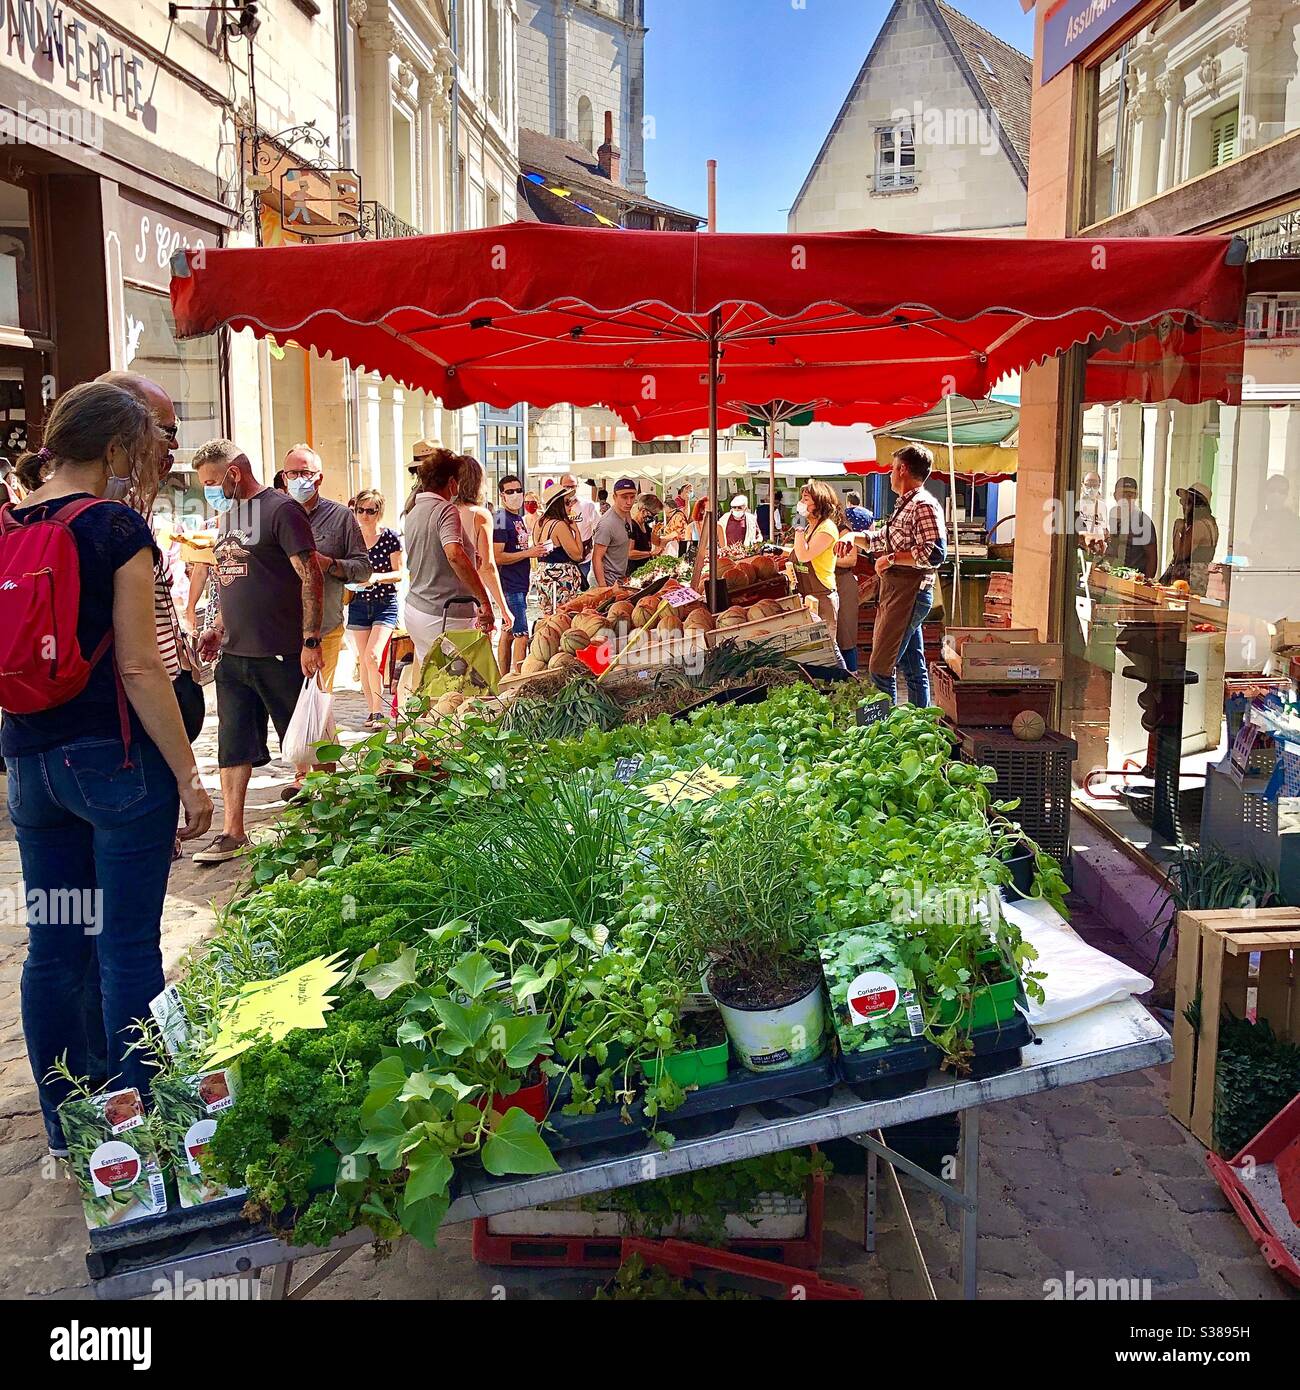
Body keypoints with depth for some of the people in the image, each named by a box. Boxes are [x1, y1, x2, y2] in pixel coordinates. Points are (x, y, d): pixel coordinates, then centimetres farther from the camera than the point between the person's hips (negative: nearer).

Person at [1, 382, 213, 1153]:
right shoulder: (115, 527, -12)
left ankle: (66, 1128, 28)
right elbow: (139, 668, -15)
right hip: (115, 761, -6)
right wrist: (188, 776, -10)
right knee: (128, 948, 2)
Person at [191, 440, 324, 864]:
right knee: (233, 746, 9)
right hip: (233, 653, 8)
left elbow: (310, 577, -14)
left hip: (281, 654, -8)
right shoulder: (227, 513, 15)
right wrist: (217, 627, 16)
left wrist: (310, 641, -18)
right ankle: (232, 833, 16)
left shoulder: (280, 509, -10)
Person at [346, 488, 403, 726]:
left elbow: (398, 574, -5)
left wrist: (376, 577, -22)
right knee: (362, 660, 5)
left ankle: (379, 712, -6)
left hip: (385, 603, -4)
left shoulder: (390, 537, -7)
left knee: (373, 656, -16)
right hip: (358, 604, 4)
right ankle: (372, 711, 16)